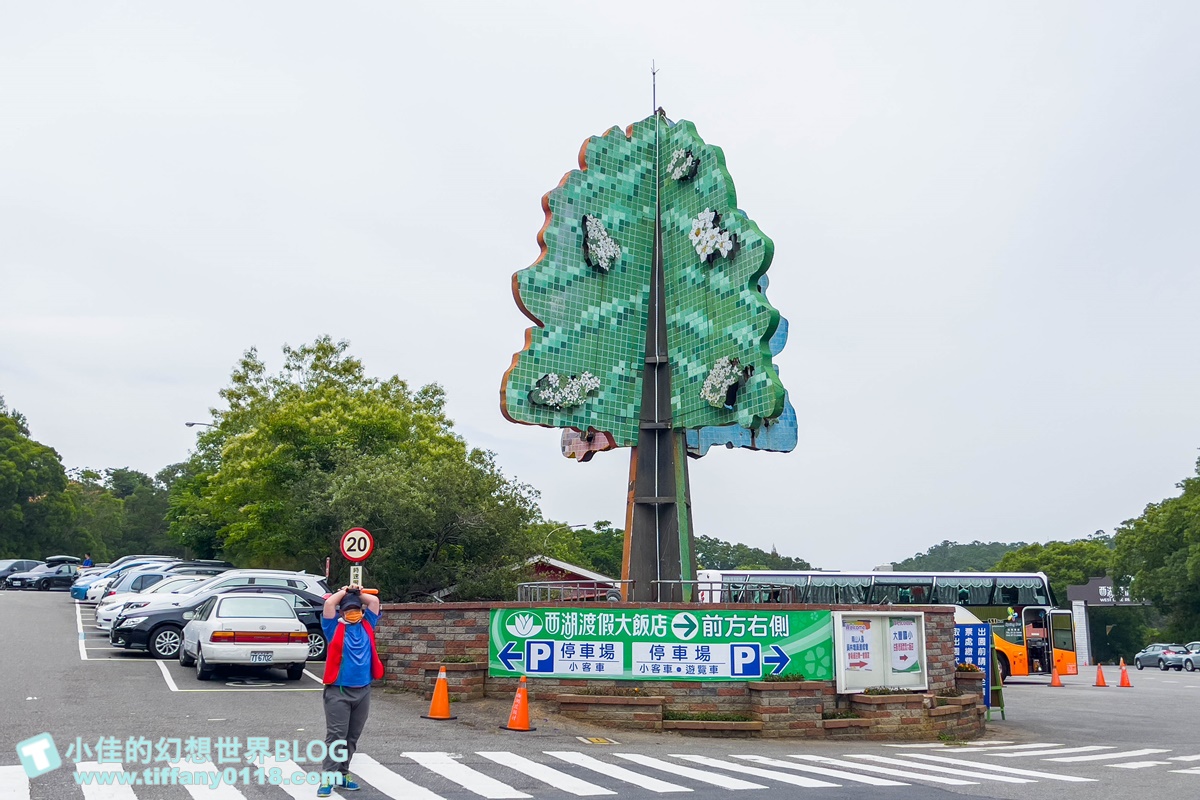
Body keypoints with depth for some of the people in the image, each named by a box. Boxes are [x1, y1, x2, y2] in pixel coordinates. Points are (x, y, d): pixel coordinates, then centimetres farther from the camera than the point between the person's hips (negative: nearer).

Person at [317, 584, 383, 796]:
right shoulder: (335, 627, 0)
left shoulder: (366, 626, 10)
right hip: (338, 691, -4)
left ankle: (342, 774, 21)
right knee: (336, 735, -7)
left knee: (352, 736, 11)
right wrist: (344, 592, 4)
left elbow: (374, 601, 9)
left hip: (363, 691, 4)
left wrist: (357, 594, 15)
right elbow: (329, 604, -11)